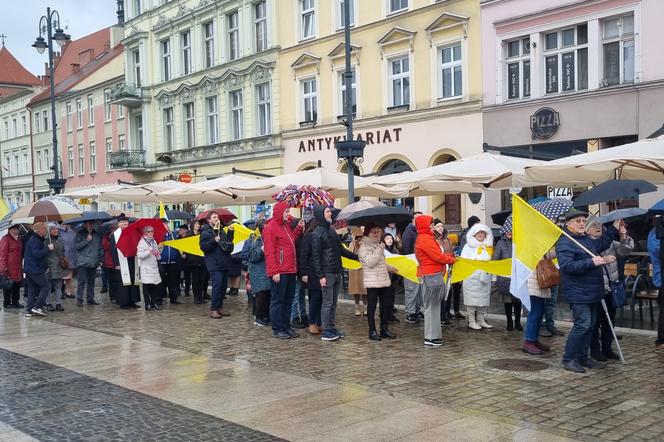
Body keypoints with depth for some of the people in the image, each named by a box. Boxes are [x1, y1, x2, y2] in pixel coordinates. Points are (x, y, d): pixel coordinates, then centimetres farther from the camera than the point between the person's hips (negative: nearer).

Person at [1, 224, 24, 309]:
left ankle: (15, 301, 17)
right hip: (9, 267, -8)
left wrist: (21, 264, 19)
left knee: (17, 284, 10)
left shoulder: (18, 239, 17)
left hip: (17, 267, 8)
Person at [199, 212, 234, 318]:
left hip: (224, 263, 8)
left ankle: (219, 307, 18)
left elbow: (228, 242, 25)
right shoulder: (205, 232, -6)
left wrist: (230, 232, 12)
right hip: (214, 264, -8)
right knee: (217, 286, -12)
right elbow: (203, 247, -14)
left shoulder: (222, 231, 16)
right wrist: (214, 240, -24)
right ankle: (213, 309, -5)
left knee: (223, 286, 10)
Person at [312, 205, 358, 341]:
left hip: (337, 272, 7)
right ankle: (326, 332, 3)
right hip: (327, 273, -7)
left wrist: (356, 256, 19)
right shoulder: (317, 233, -10)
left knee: (334, 302, 11)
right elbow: (315, 257, -12)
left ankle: (332, 328, 19)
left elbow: (341, 249, 22)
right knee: (328, 302, -3)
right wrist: (320, 276, -16)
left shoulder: (331, 230, 14)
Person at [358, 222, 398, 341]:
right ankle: (372, 331, 8)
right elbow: (370, 262, -22)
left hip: (384, 280, 8)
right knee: (372, 306, 0)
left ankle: (384, 329, 20)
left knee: (387, 304, 10)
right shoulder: (364, 246, -10)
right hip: (372, 281, -8)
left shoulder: (378, 244, 18)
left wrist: (389, 268, 24)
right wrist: (379, 250, -20)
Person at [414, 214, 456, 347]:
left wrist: (448, 255, 5)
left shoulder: (425, 238, 19)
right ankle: (431, 337, -3)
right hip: (431, 275, -10)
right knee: (432, 306, -6)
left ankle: (433, 335, 18)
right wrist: (451, 259, -1)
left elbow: (435, 255, 18)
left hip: (430, 275, 10)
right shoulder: (425, 239, -14)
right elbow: (438, 256, -17)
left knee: (433, 306, 13)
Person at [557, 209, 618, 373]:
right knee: (583, 324, -13)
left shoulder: (587, 239, 15)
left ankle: (582, 357, 23)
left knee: (590, 324, 13)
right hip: (578, 292, -10)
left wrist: (613, 229, 29)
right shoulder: (564, 243, -14)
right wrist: (592, 262, -28)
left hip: (592, 291, 10)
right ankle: (568, 359, -3)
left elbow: (601, 243, 36)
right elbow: (567, 266, -27)